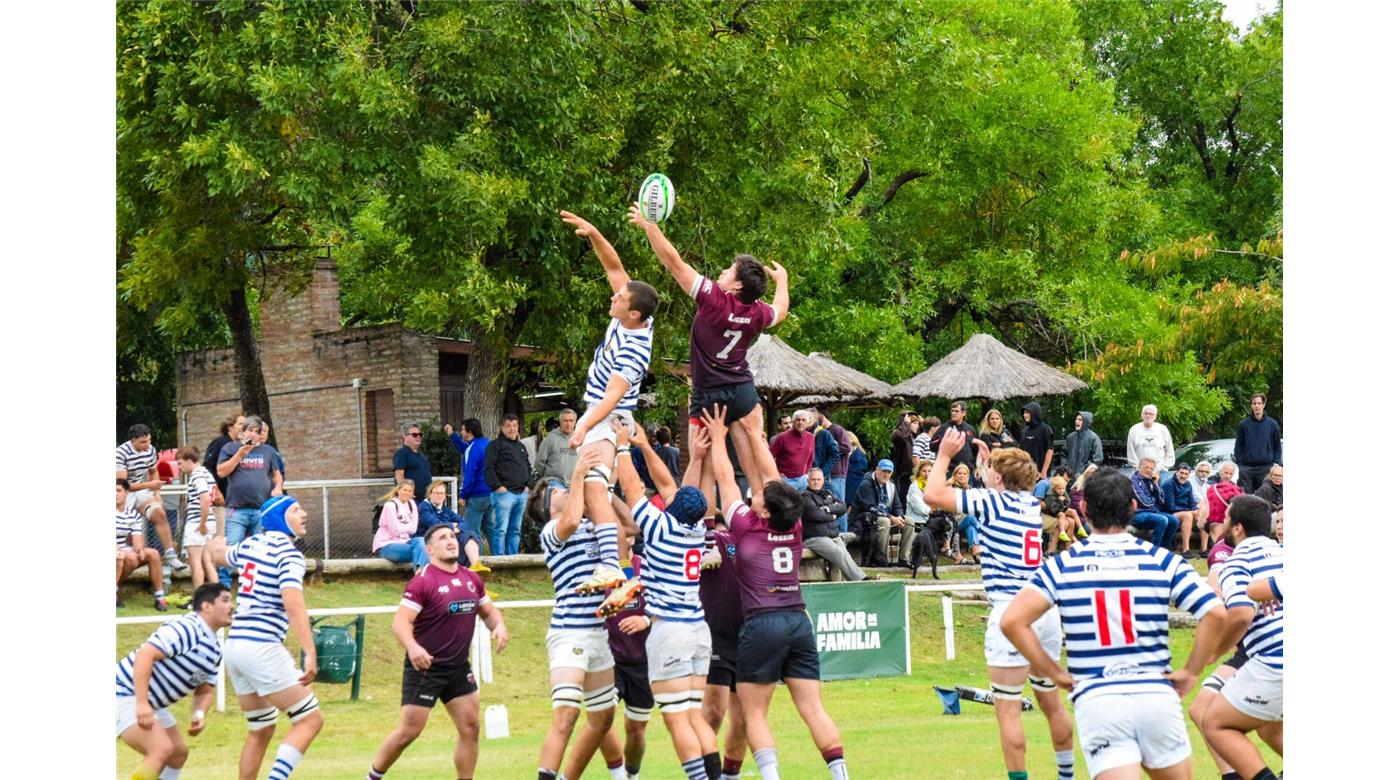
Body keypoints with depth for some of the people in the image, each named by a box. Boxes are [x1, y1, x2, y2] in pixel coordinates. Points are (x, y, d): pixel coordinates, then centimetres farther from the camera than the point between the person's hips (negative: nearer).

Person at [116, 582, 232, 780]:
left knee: (179, 752, 17)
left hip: (153, 703, 11)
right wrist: (142, 703, -35)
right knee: (162, 749, -25)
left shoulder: (215, 651, 10)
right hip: (124, 695, -11)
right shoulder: (187, 628, -21)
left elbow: (205, 691, 16)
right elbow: (145, 654, -30)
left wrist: (199, 714, -8)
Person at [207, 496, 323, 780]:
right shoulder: (288, 554, -11)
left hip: (234, 647, 8)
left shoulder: (250, 544, 12)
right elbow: (293, 605, -24)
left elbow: (219, 556, 34)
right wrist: (310, 653, -29)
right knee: (310, 720, -5)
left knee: (261, 730, 18)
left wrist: (215, 546, 59)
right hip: (262, 648, -8)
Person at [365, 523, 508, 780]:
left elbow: (488, 611, 21)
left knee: (470, 727, 0)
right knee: (408, 731, -4)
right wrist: (412, 647, -38)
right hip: (425, 666, -6)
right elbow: (401, 621, -19)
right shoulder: (423, 581, -13)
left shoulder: (471, 579, 8)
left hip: (459, 668, 6)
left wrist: (498, 625, -2)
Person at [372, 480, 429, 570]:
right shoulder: (390, 505, -8)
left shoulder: (412, 505, 12)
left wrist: (404, 527, -11)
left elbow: (413, 529, 6)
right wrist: (409, 526, 3)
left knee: (420, 541, -27)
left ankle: (420, 570, -43)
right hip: (386, 545, -6)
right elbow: (396, 530, -12)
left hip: (404, 541, 6)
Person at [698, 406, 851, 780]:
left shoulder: (746, 527, -2)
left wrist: (718, 437, 22)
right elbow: (773, 481, 21)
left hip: (762, 623, -4)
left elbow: (725, 478, 9)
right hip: (800, 621, 4)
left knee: (754, 713, 1)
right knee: (813, 709, 1)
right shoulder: (794, 528, 8)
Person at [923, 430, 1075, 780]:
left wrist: (944, 455, 4)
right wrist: (986, 460, 42)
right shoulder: (1031, 503, 14)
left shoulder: (993, 502, -6)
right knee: (1051, 702, 18)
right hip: (1046, 609, 8)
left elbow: (933, 495, -8)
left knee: (1008, 709, -5)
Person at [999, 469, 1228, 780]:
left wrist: (1056, 673, 3)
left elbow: (1012, 621, -6)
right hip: (1156, 695, 1)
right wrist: (1190, 672, 5)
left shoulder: (1062, 566, 3)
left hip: (1095, 700, -1)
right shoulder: (1161, 560, 4)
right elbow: (1215, 614, -6)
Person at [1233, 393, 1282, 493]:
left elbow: (1278, 446, 11)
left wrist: (1275, 464, 0)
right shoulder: (1244, 424, 5)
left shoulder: (1272, 424, 6)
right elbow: (1238, 446, 8)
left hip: (1266, 468, 0)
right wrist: (1240, 464, -1)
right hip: (1247, 468, 0)